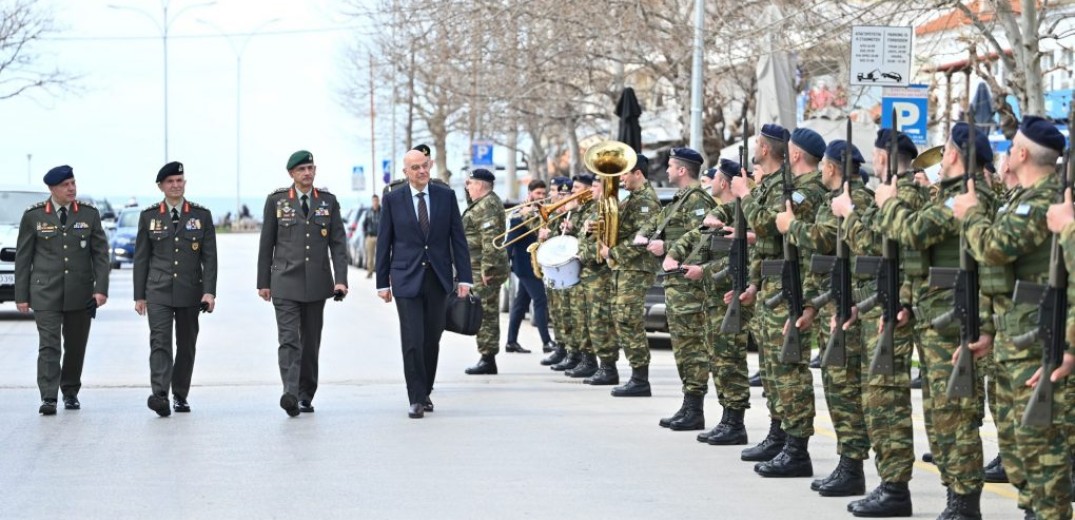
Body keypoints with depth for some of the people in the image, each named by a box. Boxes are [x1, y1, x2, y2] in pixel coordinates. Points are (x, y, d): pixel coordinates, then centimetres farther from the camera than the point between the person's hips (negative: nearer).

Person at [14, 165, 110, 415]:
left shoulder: (89, 214, 5)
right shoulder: (33, 216, 1)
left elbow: (101, 253, 4)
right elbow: (23, 257, 4)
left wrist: (101, 288, -7)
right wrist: (21, 295, 1)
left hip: (80, 294, 2)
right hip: (46, 294, -2)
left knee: (76, 347, 9)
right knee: (49, 345, -10)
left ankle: (71, 393, 24)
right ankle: (48, 398, -13)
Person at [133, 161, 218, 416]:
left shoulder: (202, 215, 6)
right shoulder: (149, 216, 6)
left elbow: (209, 257, 3)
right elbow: (141, 258, 7)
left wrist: (209, 291, -7)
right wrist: (139, 295, 3)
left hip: (190, 291, 1)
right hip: (158, 291, -1)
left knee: (186, 344, 7)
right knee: (160, 342, -14)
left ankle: (181, 395, 18)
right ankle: (160, 395, -24)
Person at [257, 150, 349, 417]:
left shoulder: (328, 201, 7)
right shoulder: (276, 200, 2)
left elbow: (338, 243, 5)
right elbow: (266, 243, 5)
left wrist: (341, 280, -5)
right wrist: (263, 282, 3)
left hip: (317, 283, 2)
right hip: (285, 283, -2)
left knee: (311, 342, 7)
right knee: (289, 339, -14)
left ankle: (306, 395, 16)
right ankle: (290, 394, -25)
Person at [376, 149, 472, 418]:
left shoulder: (446, 196, 5)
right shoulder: (393, 200, 1)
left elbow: (458, 238, 5)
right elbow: (384, 243, 4)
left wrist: (464, 277, -1)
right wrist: (383, 282, 2)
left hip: (438, 278, 2)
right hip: (407, 278, -2)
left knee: (432, 339, 8)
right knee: (412, 340, -8)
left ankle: (425, 392, 23)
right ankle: (416, 399, -3)